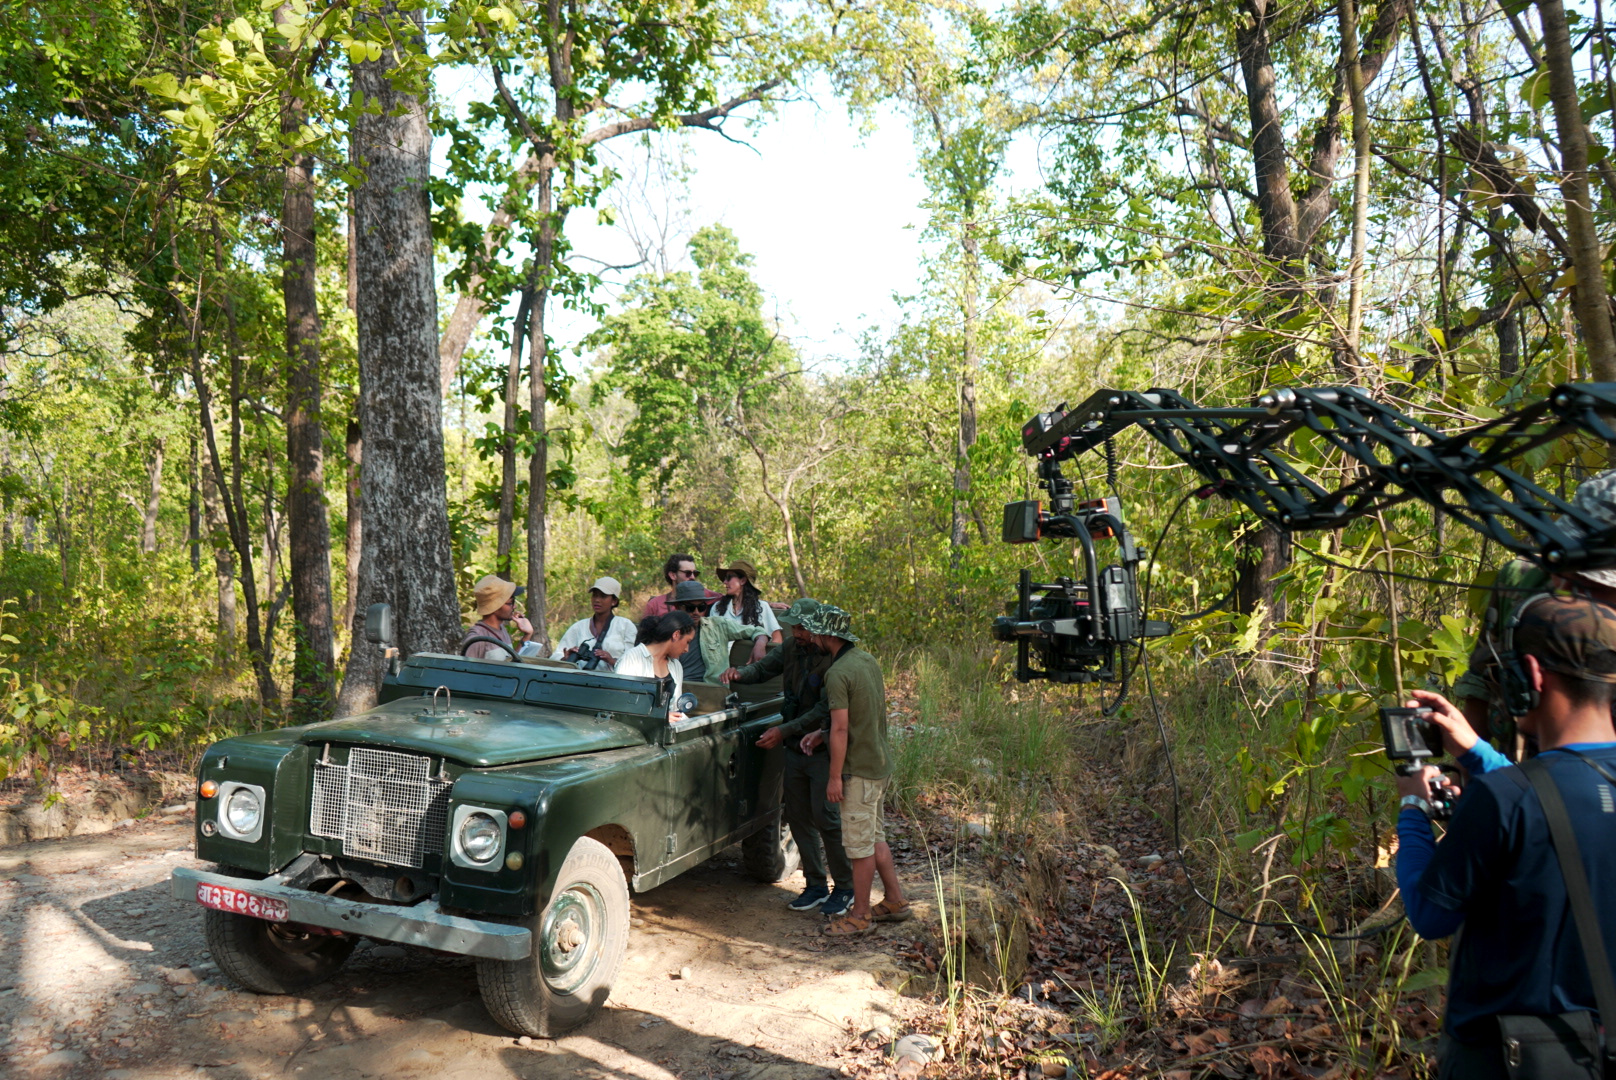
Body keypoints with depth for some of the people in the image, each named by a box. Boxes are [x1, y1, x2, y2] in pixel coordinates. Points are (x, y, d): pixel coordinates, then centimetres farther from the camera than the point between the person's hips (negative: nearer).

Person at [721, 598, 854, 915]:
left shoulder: (834, 658, -19)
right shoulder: (791, 648, 3)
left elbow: (825, 711, -22)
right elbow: (763, 668, 11)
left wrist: (784, 730, -24)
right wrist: (739, 674, -11)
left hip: (824, 749, -7)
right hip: (795, 747, 8)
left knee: (825, 816, -6)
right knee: (797, 816, 11)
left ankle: (845, 888, 10)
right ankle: (816, 886, 23)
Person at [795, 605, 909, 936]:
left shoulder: (838, 673, -21)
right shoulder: (867, 659, 8)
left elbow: (841, 729, -21)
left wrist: (834, 777, -15)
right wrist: (821, 734, 16)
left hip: (859, 769, -9)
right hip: (881, 762, 9)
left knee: (860, 844, 2)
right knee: (875, 837, 20)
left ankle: (860, 915, 13)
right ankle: (895, 901, 29)